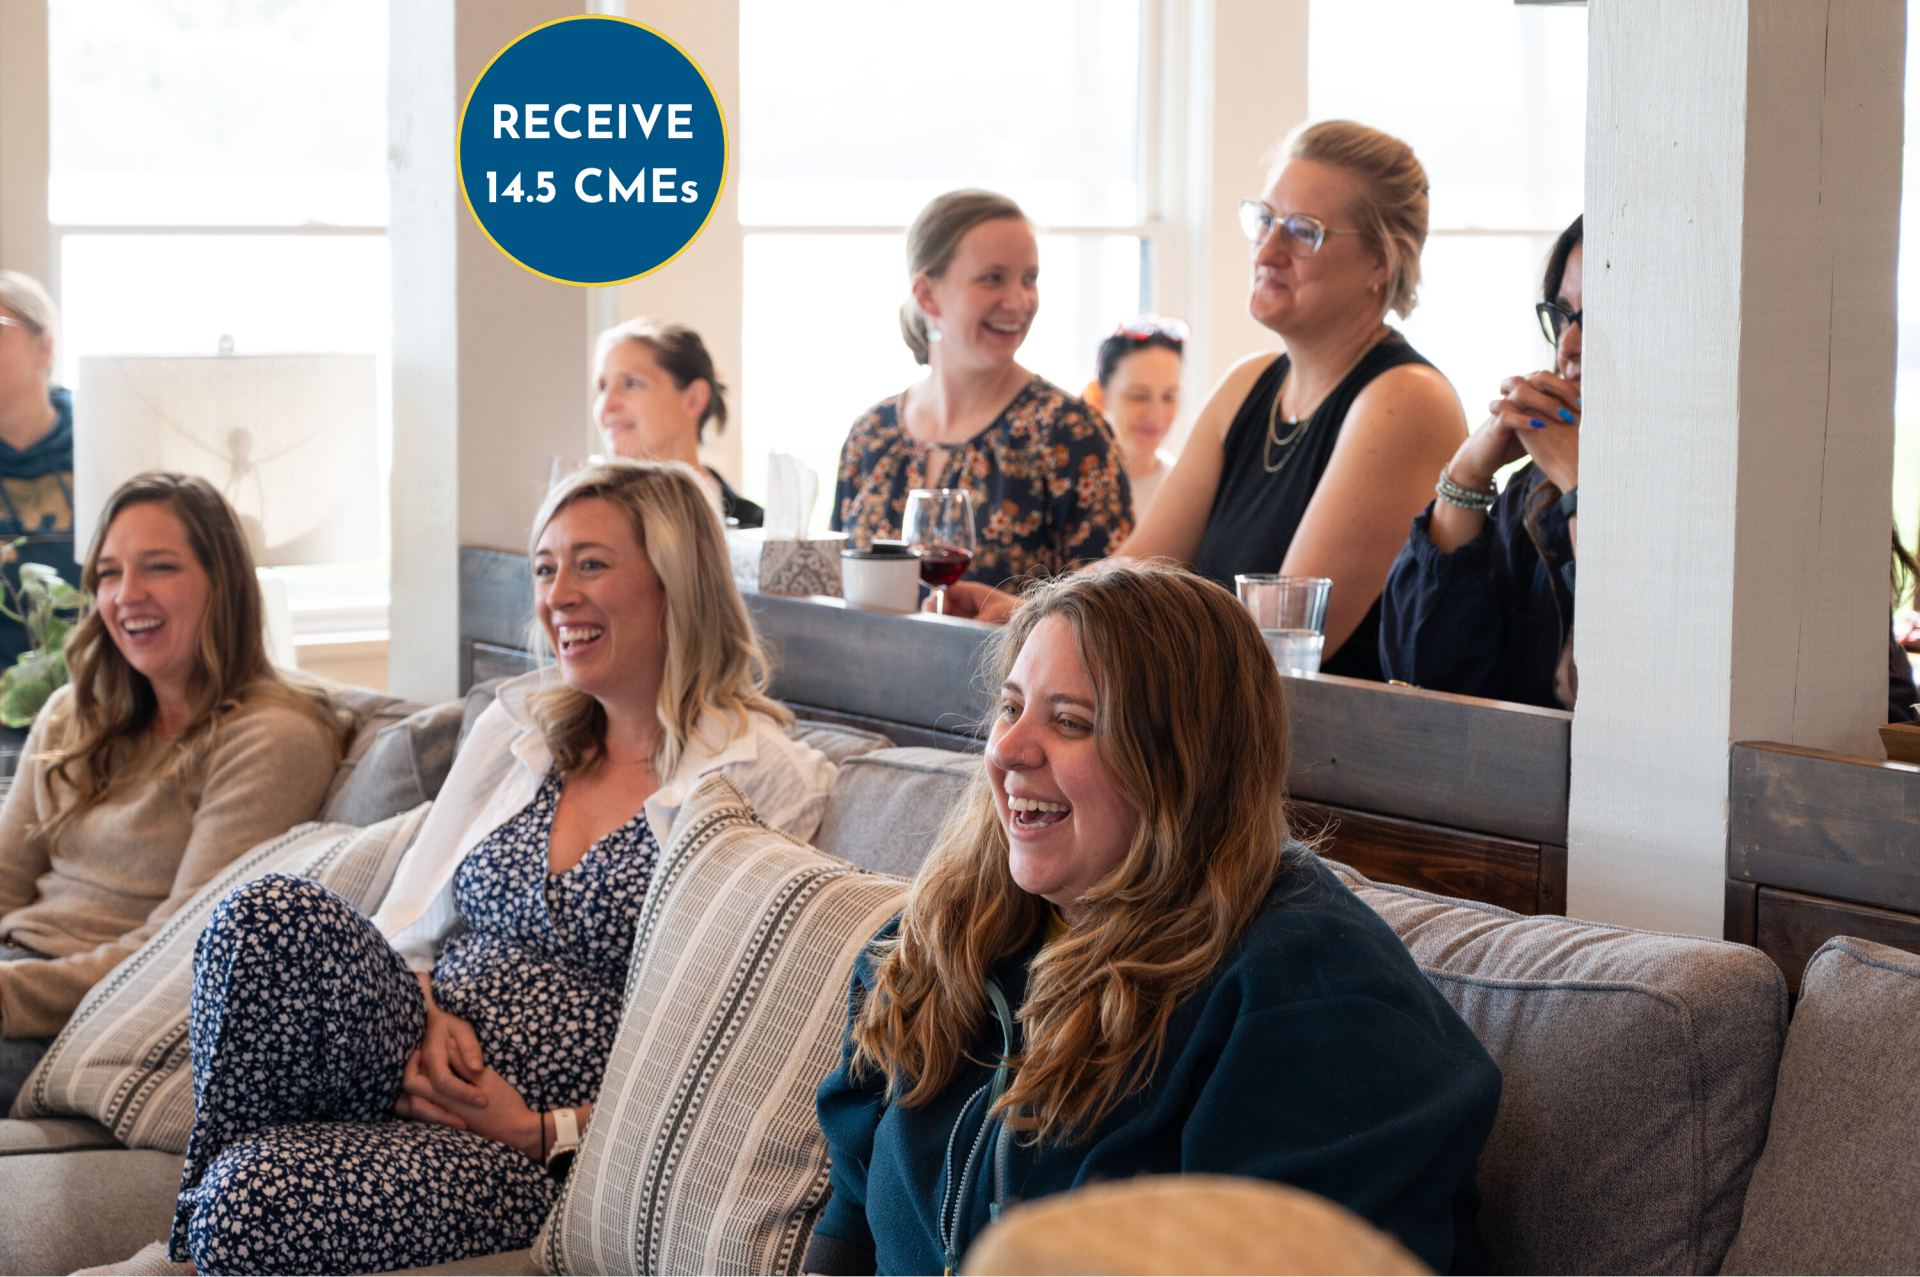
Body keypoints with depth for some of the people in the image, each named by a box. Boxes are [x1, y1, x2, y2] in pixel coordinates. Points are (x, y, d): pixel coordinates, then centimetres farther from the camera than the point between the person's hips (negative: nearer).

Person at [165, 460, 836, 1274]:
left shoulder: (764, 779, -5)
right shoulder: (518, 726, 15)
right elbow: (407, 926, 16)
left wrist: (543, 1130, -13)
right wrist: (422, 1018, -7)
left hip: (544, 1155, -6)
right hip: (419, 1074, 6)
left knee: (254, 1200, -33)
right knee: (272, 912, -27)